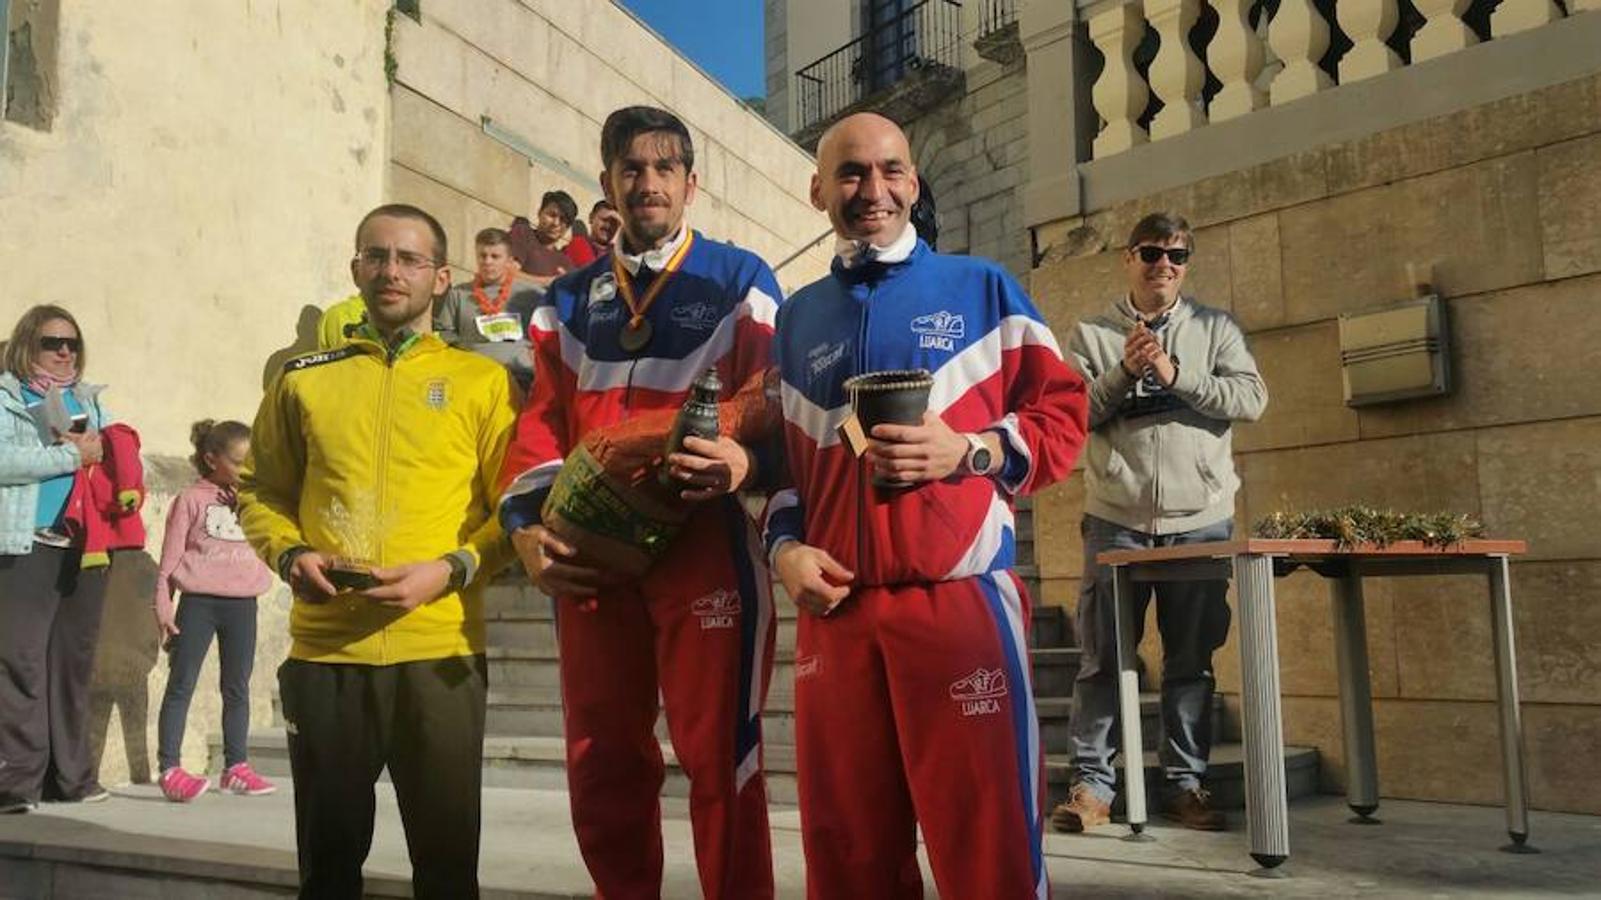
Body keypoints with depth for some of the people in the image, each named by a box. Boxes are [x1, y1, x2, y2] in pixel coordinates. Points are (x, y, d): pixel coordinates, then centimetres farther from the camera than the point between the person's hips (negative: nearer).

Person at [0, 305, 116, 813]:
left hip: (86, 548, 5)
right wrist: (71, 455, -11)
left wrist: (97, 449, -5)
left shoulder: (90, 402, 21)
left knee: (75, 661, 7)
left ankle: (71, 774, 13)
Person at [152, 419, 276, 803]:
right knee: (182, 684, 0)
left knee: (237, 687, 10)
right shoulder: (192, 499, -1)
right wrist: (162, 606, -6)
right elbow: (170, 556, -1)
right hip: (199, 601, -4)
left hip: (242, 603, 4)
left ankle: (235, 767, 18)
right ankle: (169, 769, 3)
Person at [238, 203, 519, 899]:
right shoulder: (304, 378, 12)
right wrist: (289, 555, -3)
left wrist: (451, 569, -13)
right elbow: (260, 490, 16)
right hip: (323, 651, 2)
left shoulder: (481, 379, 5)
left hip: (439, 651, -2)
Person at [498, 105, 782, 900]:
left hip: (705, 545, -4)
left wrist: (746, 460, -24)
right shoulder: (569, 300, 18)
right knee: (600, 764, 11)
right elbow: (542, 419, 12)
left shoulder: (739, 280, 6)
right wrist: (527, 524, -3)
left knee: (718, 757, -2)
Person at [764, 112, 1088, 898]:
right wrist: (784, 548, 3)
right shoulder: (797, 318, 18)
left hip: (962, 599, -3)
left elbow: (1061, 416, 6)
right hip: (835, 611, 3)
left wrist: (967, 451, -10)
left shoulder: (982, 288, 9)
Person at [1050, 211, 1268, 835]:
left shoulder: (1215, 329, 9)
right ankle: (1091, 783, 9)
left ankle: (1186, 784, 17)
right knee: (1103, 658, 0)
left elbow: (1251, 399, -4)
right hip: (1115, 520, -1)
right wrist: (1125, 372, -15)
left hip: (1200, 521, 1)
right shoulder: (1091, 335, 7)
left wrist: (1175, 374, -13)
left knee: (1192, 661, 7)